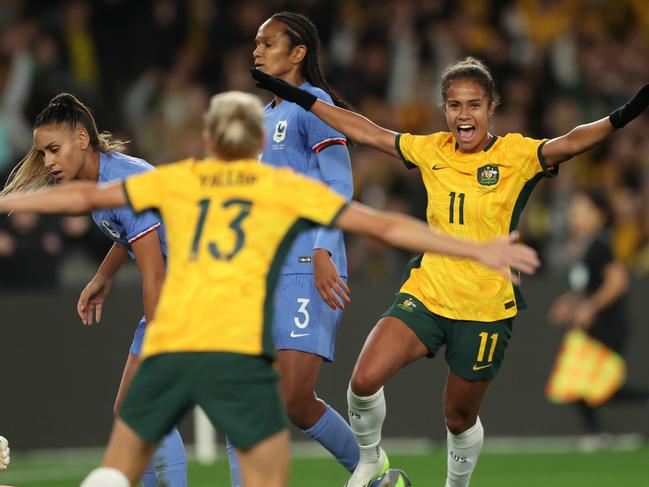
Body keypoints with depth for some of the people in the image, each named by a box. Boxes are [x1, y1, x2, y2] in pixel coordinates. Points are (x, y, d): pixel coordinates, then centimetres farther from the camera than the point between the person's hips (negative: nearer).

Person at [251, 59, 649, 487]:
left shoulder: (516, 154, -10)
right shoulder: (432, 151, 2)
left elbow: (569, 143, -27)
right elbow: (366, 132, 11)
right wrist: (298, 97, 12)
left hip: (486, 309, -3)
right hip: (426, 294, 3)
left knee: (460, 419, 9)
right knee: (364, 380, -16)